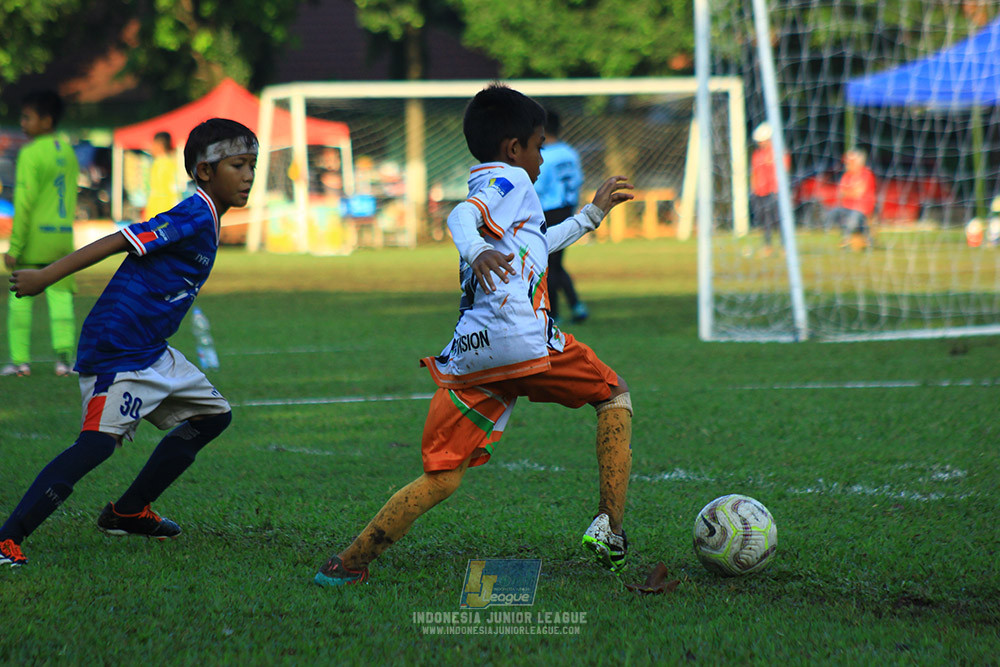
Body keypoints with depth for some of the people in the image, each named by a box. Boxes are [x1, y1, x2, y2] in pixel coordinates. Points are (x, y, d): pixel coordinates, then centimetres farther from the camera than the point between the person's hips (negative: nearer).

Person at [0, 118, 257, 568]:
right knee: (99, 440, -23)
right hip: (116, 349, -10)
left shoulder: (207, 223, 15)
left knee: (212, 414, 18)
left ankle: (128, 512, 22)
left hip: (151, 354, 10)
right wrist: (44, 278, -23)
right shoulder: (194, 216, -15)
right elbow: (115, 243, -20)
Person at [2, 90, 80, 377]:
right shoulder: (68, 152, 11)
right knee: (60, 297, 5)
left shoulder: (31, 154, -11)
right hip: (63, 236, 6)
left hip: (34, 236, -6)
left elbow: (24, 203, -14)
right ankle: (64, 355, -6)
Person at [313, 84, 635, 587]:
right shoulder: (511, 180, 5)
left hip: (467, 356, 7)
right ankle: (610, 526, 8)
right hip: (523, 342, -7)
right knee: (614, 394, 17)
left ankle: (349, 563, -7)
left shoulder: (487, 189, 32)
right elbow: (462, 216, -17)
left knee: (440, 478, 5)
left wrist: (592, 214, 60)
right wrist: (477, 251, -38)